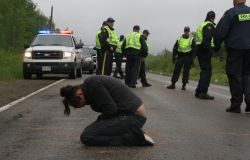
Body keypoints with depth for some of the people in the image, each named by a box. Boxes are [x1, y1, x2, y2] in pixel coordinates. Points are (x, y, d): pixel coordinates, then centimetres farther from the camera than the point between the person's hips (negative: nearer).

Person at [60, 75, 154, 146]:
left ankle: (134, 138, -11)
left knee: (87, 137, -13)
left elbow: (111, 109, -18)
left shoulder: (91, 83, -13)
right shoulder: (94, 82, 17)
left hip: (132, 116, -10)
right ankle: (134, 133, 11)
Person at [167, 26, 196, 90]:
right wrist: (174, 57, 1)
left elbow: (194, 50, -1)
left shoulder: (192, 40, 3)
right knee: (176, 70, -1)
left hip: (187, 58, -2)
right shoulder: (179, 39, 10)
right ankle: (173, 84, 3)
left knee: (186, 72, 0)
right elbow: (175, 48, 10)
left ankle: (184, 85, 7)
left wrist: (192, 59, -10)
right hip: (180, 57, 2)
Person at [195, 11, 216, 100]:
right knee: (207, 72, -10)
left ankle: (199, 91, 19)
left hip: (199, 49, 10)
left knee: (204, 71, 16)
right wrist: (210, 50, -23)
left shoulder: (202, 25, 21)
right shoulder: (209, 25, -9)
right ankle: (203, 92, -15)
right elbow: (206, 39, -22)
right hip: (205, 51, -10)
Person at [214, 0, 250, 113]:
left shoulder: (230, 13, -8)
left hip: (235, 50, -4)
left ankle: (236, 105, 4)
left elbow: (220, 32, -9)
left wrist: (217, 47, 6)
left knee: (235, 76, 2)